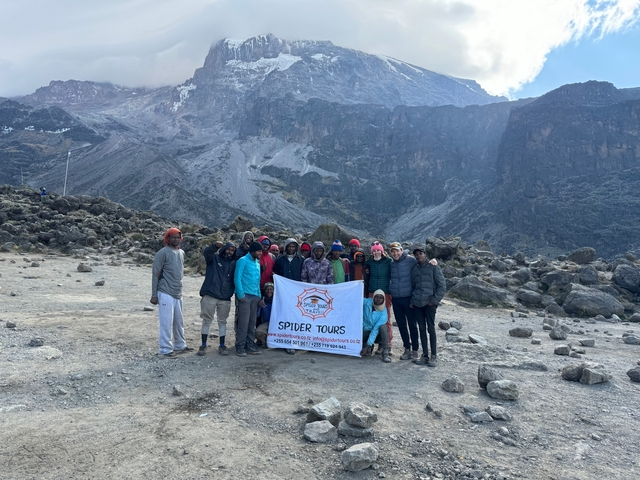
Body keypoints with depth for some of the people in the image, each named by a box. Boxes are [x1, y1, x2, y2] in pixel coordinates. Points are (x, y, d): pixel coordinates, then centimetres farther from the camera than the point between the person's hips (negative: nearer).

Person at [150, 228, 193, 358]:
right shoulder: (163, 253, -9)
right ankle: (165, 349, 4)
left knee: (179, 321, 15)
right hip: (165, 294, -7)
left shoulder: (181, 253, 12)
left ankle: (180, 345, 27)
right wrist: (154, 295, -11)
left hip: (178, 294, 7)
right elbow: (155, 274, -9)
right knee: (166, 322, -4)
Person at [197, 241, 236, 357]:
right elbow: (206, 252, -19)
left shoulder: (233, 263, 11)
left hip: (225, 298, 3)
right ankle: (203, 345, 14)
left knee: (222, 321, 10)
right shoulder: (214, 258, 2)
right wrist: (215, 245, -38)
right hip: (209, 295, -3)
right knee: (207, 320, 4)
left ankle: (222, 346, 18)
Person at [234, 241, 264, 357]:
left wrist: (259, 295, 9)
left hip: (255, 296, 6)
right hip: (245, 295, -6)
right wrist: (241, 295, -13)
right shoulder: (243, 261, -4)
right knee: (243, 322, -7)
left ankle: (249, 345, 15)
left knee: (252, 323, 8)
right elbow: (237, 278, -9)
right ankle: (240, 347, 2)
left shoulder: (257, 262, 16)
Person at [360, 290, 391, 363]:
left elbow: (376, 329, -24)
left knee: (383, 326, -34)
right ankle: (369, 349, 10)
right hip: (365, 331, 1)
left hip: (376, 333, -1)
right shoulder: (366, 302, -12)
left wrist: (368, 346, -28)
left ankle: (386, 353, -22)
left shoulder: (383, 312, -19)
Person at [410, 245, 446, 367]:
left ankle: (433, 356, 6)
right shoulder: (414, 269, 12)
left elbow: (442, 285, -4)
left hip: (429, 303, -4)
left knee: (431, 328, -1)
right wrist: (412, 300, 8)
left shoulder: (433, 267, -1)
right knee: (421, 328, 7)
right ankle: (425, 355, 14)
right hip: (417, 303, 4)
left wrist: (434, 300, -8)